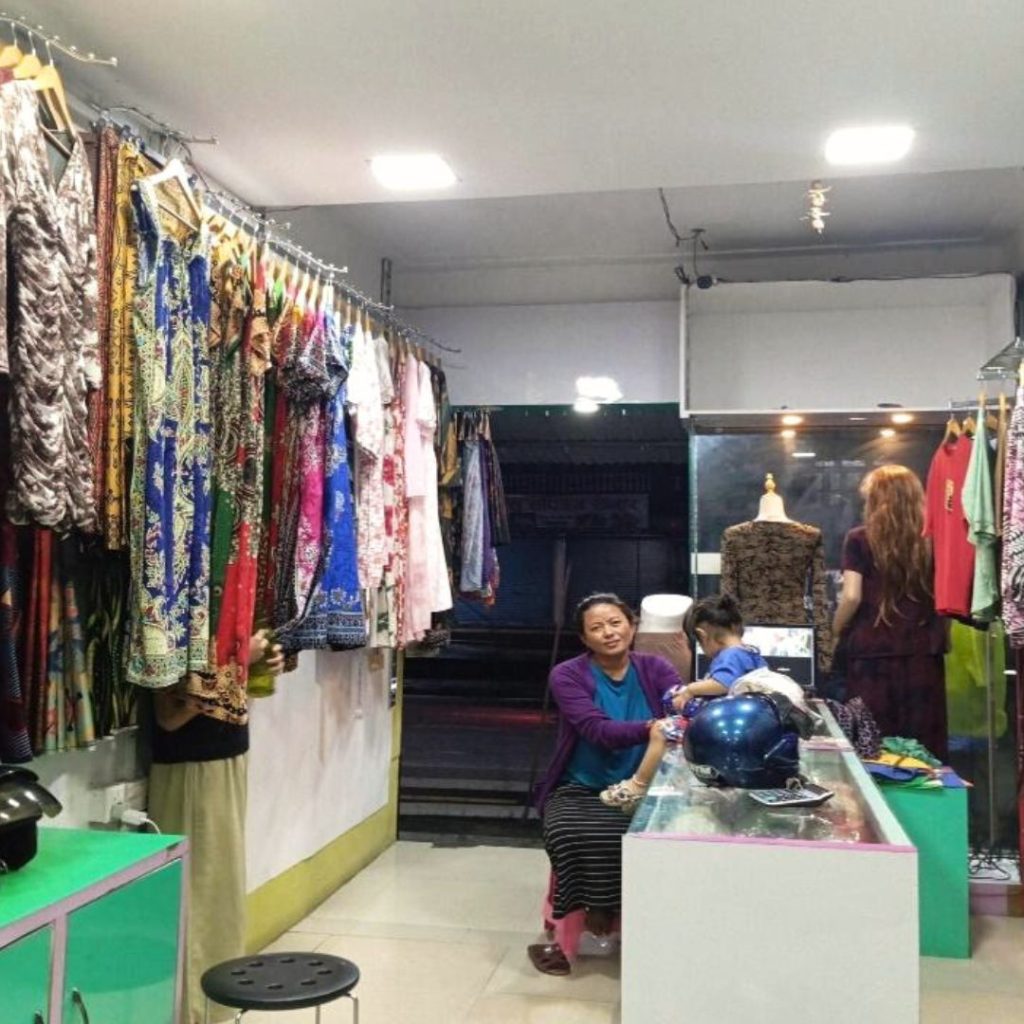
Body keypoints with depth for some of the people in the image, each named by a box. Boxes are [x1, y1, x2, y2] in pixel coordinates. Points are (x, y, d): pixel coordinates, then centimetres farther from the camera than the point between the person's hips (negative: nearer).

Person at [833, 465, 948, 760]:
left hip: (872, 654, -2)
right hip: (922, 654, 2)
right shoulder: (931, 541, 4)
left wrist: (835, 631, 7)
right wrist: (938, 639, 16)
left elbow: (852, 597, -9)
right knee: (923, 749, 7)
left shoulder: (859, 540, -3)